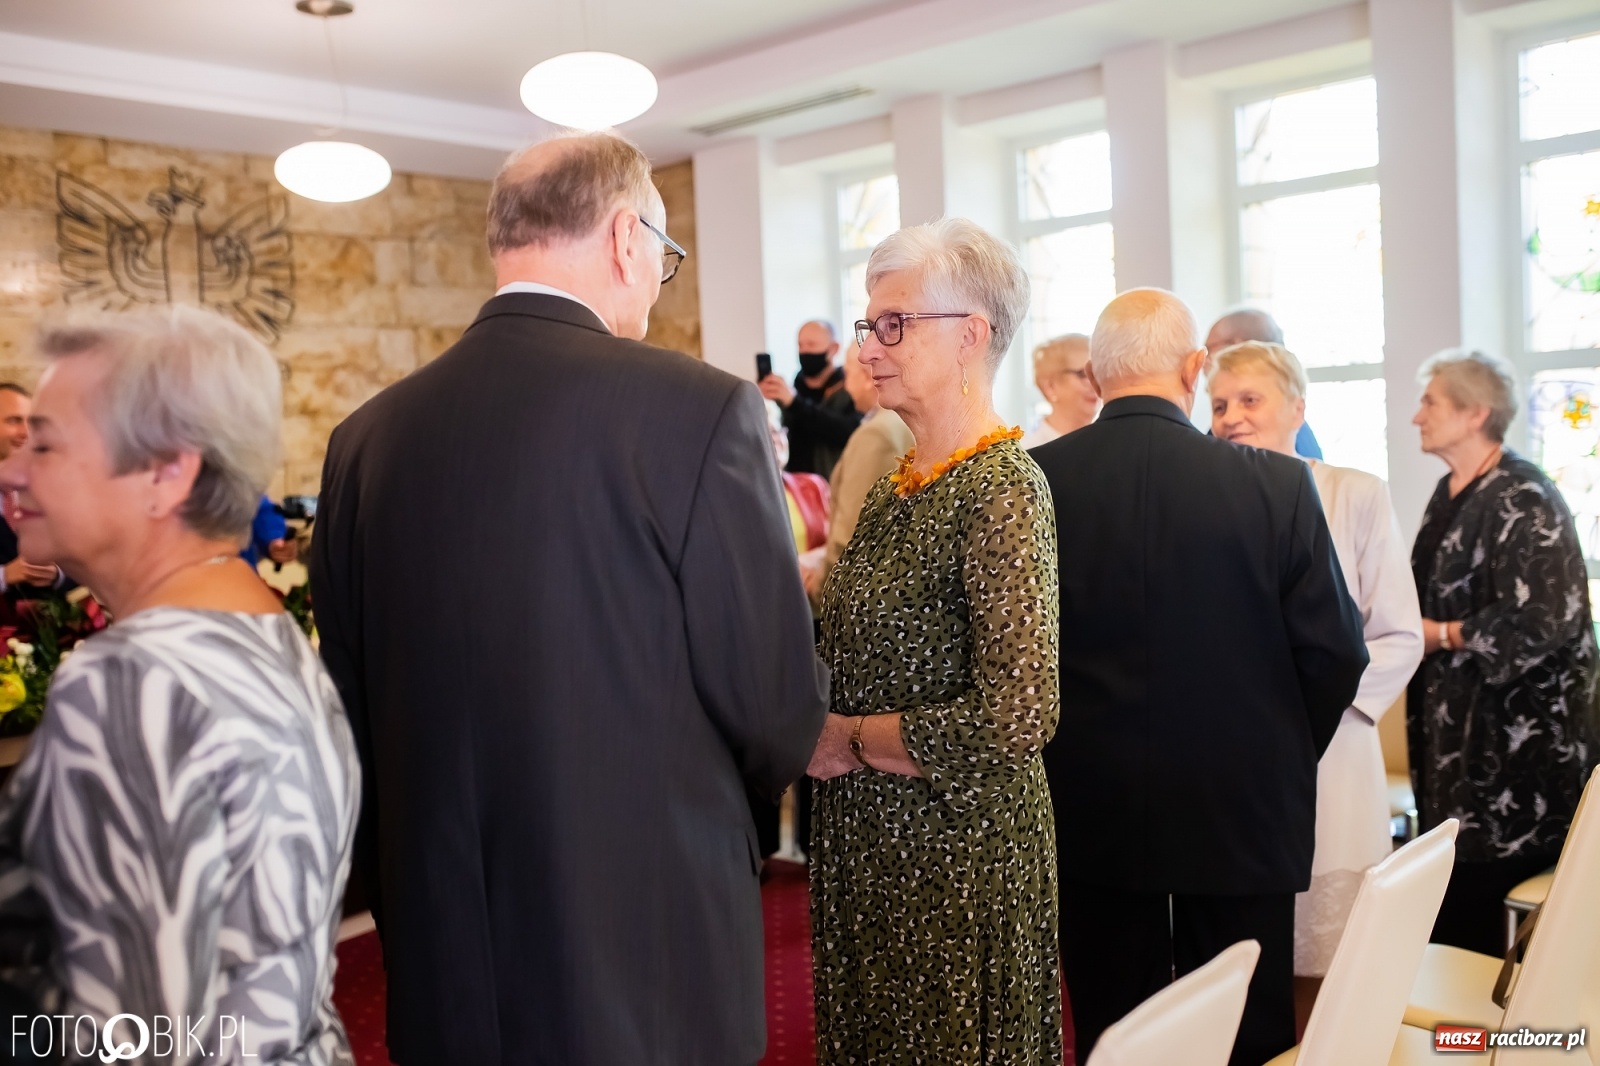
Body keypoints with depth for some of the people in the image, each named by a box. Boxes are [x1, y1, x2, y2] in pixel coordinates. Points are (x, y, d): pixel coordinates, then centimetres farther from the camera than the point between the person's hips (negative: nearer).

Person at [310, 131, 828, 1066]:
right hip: (651, 959, -4)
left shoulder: (368, 435, -1)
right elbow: (779, 711, -13)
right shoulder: (699, 408, -16)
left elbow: (352, 708, 6)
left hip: (441, 966, 5)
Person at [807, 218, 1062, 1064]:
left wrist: (848, 739, -15)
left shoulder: (1002, 489, -19)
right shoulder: (897, 486, 6)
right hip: (865, 846, 8)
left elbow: (1015, 718, -26)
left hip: (956, 851, -8)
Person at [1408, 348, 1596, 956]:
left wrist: (1440, 636, -13)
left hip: (1516, 737, -8)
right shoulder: (1449, 496, 11)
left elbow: (1544, 620, -22)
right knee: (1453, 901, 12)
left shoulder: (1523, 500, -15)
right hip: (1457, 731, 8)